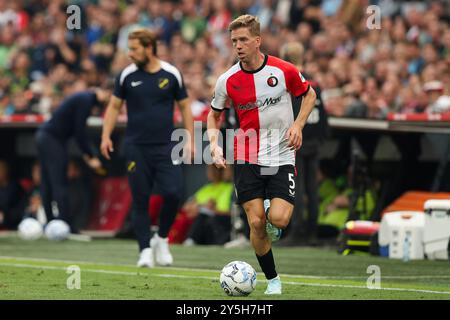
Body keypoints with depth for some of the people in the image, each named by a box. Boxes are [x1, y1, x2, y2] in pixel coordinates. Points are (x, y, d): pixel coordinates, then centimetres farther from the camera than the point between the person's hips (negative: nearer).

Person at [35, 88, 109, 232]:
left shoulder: (84, 98, 15)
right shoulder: (86, 100, -15)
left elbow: (77, 130, 18)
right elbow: (80, 131, -18)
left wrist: (86, 154, 13)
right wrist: (90, 156, -12)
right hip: (53, 139, -10)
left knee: (47, 185, 9)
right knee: (60, 184, -11)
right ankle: (66, 227, -13)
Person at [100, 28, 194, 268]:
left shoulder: (171, 74, 1)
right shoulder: (127, 75, 2)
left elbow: (184, 106, 8)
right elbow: (114, 106, 10)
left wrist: (190, 140, 2)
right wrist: (106, 136, -1)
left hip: (166, 147, -1)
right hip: (136, 147, 1)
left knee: (173, 194, -13)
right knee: (140, 201, 0)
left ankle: (161, 239, 11)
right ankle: (145, 251, 7)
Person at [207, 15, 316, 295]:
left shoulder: (284, 71, -8)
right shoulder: (228, 80, -4)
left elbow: (309, 94, 10)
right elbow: (214, 114, 12)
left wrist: (298, 125, -5)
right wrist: (215, 144, -5)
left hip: (282, 157, -1)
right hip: (247, 159, 1)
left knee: (278, 219, -17)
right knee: (256, 223, -6)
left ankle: (272, 210, 20)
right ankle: (272, 279, 12)